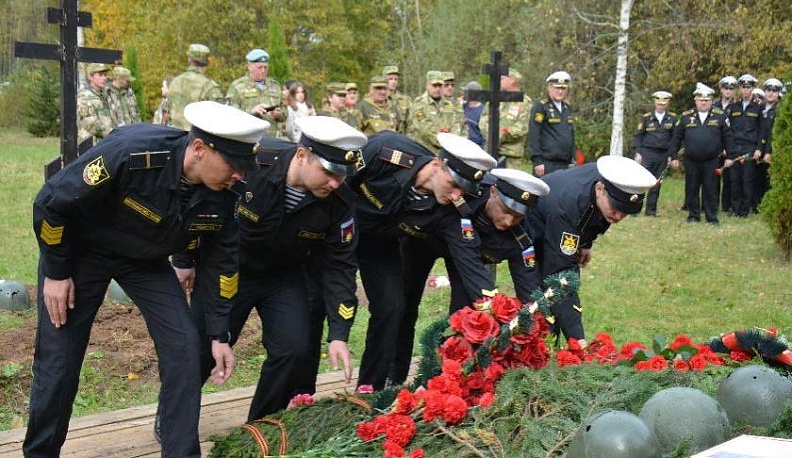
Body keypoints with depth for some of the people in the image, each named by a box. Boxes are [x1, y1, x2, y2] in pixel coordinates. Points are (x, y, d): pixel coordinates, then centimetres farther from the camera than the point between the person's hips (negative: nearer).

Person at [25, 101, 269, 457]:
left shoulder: (222, 194, -20)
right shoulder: (131, 152, -37)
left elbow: (224, 261, -3)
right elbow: (50, 203, -25)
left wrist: (219, 335, -1)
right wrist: (56, 273, -16)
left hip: (146, 259, 4)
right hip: (79, 249, -4)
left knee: (183, 345, -8)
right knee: (59, 358, -2)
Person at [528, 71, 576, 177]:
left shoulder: (568, 109, 17)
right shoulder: (540, 107, -4)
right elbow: (533, 135, -9)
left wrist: (572, 160, 18)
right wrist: (537, 161, -14)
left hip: (564, 164, 7)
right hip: (547, 164, -6)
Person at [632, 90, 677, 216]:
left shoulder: (672, 118, 5)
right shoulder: (646, 117, 3)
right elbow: (638, 135, 3)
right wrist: (637, 153, -6)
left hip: (663, 155, 2)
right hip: (647, 153, -2)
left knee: (656, 184, 6)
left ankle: (651, 210, 13)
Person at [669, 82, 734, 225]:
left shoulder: (720, 116, 3)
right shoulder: (686, 117, 5)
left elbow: (727, 137, 5)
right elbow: (676, 137, 8)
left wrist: (730, 156, 1)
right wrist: (673, 156, 4)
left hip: (711, 161, -1)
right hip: (691, 161, 1)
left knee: (710, 190, 3)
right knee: (692, 189, 8)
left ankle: (712, 217, 10)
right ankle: (693, 215, 19)